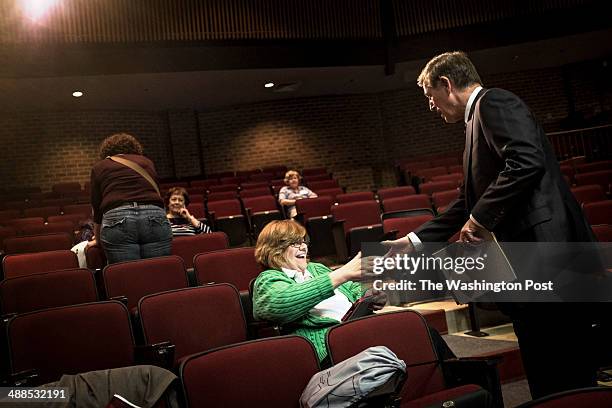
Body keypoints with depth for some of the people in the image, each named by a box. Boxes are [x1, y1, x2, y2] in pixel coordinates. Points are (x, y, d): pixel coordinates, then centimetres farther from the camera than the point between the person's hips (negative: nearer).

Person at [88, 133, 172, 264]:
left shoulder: (99, 167, 22)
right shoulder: (146, 162, 26)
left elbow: (97, 206, 23)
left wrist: (98, 239, 36)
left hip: (117, 220, -1)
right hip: (155, 217, 1)